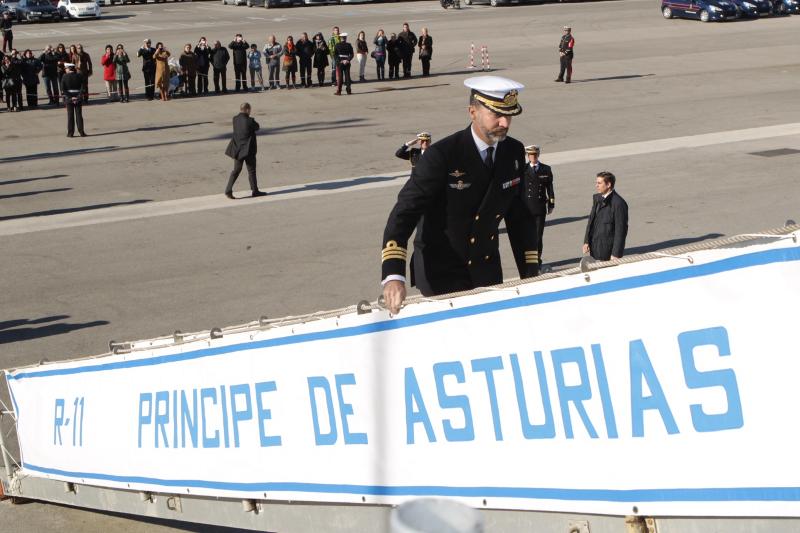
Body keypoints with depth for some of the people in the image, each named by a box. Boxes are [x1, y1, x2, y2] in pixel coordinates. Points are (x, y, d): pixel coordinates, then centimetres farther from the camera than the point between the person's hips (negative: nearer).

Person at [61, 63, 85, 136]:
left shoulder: (65, 77, -6)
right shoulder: (80, 76, -3)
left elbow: (63, 90, -11)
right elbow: (82, 88, -10)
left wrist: (70, 97, -10)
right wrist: (78, 97, -11)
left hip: (69, 99, -1)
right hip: (78, 98, 1)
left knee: (70, 116, 6)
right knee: (79, 115, 6)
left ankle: (70, 132, 6)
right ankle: (81, 132, 5)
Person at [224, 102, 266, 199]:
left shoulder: (235, 119, -1)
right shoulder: (250, 121, -18)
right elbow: (257, 127, -2)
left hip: (237, 149, 5)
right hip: (248, 149, -5)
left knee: (236, 170, 12)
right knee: (251, 170, 6)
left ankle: (228, 190, 5)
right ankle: (255, 191, 14)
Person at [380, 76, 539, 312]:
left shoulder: (514, 152, -1)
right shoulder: (441, 156, -20)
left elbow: (518, 214, 10)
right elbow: (404, 212, -24)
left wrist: (530, 273, 8)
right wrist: (393, 276, -37)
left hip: (487, 267, 5)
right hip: (440, 272, -5)